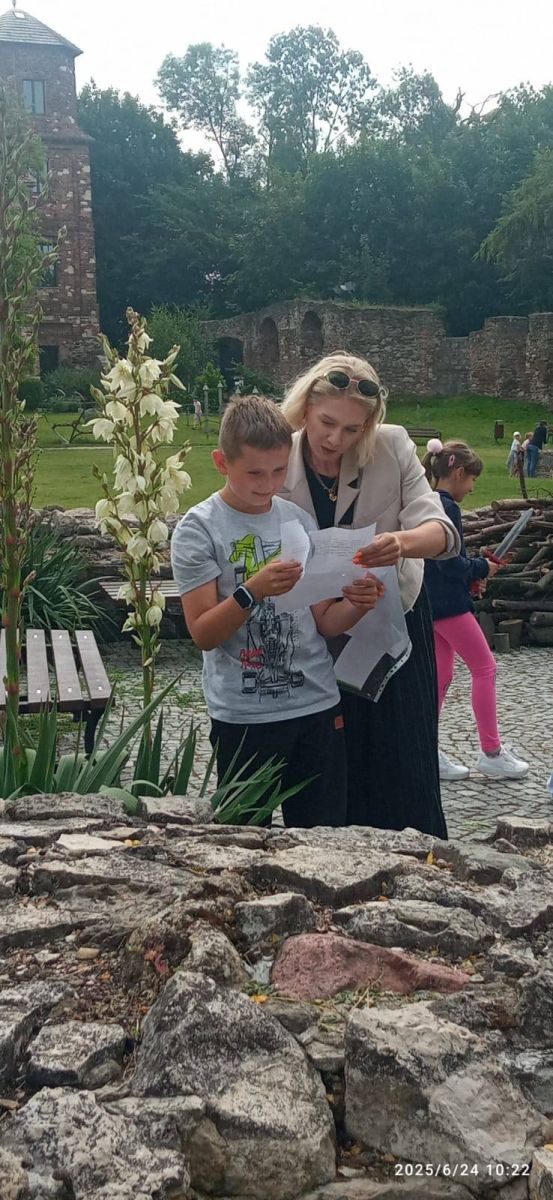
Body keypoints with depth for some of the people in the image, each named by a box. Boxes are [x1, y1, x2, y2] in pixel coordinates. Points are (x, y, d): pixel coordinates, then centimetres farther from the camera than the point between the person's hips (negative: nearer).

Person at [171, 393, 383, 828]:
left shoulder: (300, 519, 7)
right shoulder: (200, 528, -6)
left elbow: (322, 622, 10)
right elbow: (203, 634, -11)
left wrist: (355, 606, -11)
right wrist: (251, 592, -26)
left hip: (317, 705, 4)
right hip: (243, 717, -4)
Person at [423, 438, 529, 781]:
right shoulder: (448, 508, -17)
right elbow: (451, 562, -22)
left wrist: (469, 576, 11)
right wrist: (482, 568, -7)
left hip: (432, 602, 9)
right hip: (449, 603, -9)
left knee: (441, 674, 12)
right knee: (485, 667, 1)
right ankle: (491, 753, 6)